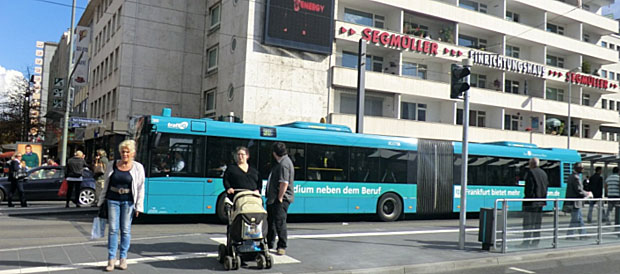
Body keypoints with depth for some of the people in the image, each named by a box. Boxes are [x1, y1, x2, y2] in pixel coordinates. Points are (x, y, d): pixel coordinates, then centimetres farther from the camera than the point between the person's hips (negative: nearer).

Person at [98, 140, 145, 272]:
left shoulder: (138, 168, -1)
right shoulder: (112, 166, 6)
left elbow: (140, 188, -1)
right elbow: (105, 185, 12)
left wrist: (138, 206, -5)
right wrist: (101, 201, 11)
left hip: (128, 201, -1)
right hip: (113, 200, 1)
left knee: (126, 229, 4)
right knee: (113, 229, 0)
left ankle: (123, 258, 14)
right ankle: (111, 259, 6)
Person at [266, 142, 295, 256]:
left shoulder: (284, 164, -18)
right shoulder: (280, 162, 16)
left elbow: (284, 183, -25)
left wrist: (280, 198, -21)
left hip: (281, 199, -11)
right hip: (273, 198, 11)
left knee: (279, 222, -9)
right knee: (271, 221, 18)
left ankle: (282, 247, 0)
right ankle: (269, 245, 30)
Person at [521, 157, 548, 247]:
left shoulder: (531, 172, -11)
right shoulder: (543, 173, 13)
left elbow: (529, 187, -17)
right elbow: (546, 186, 16)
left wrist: (528, 197, -12)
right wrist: (544, 200, 18)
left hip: (531, 202, -8)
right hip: (540, 202, 8)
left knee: (528, 223, -6)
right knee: (537, 223, 11)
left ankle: (527, 241, -8)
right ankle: (535, 241, 14)